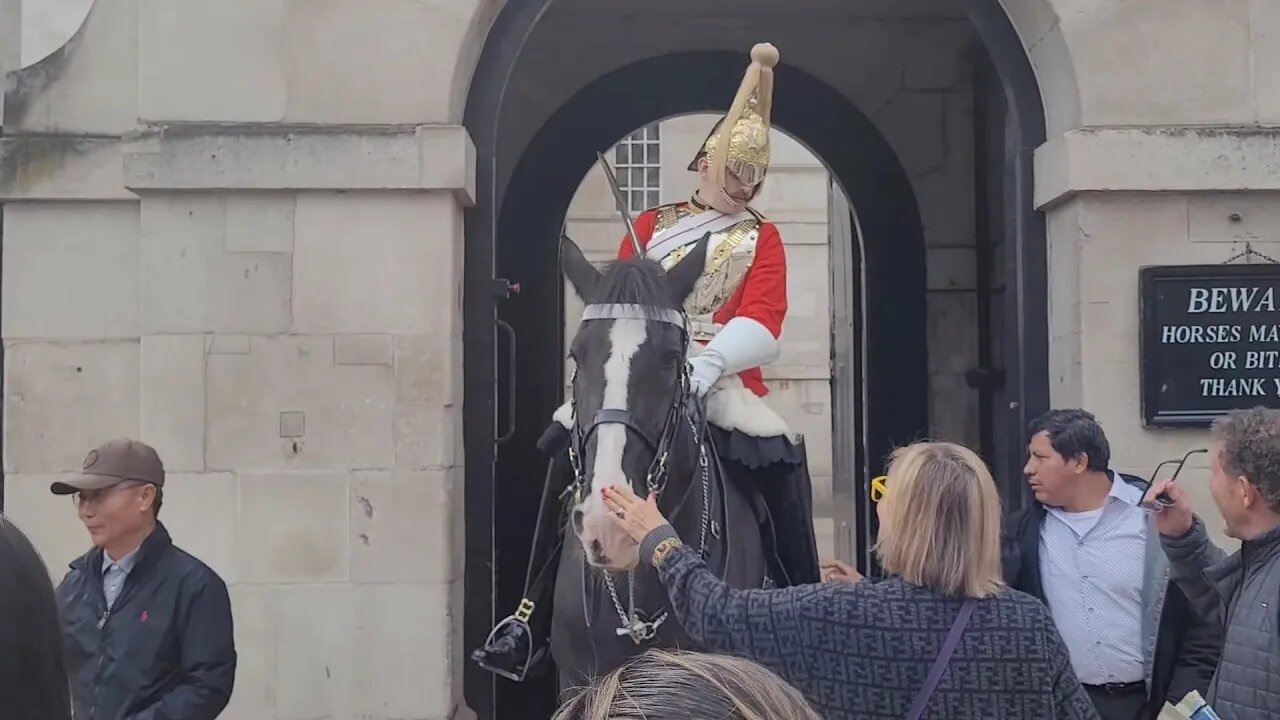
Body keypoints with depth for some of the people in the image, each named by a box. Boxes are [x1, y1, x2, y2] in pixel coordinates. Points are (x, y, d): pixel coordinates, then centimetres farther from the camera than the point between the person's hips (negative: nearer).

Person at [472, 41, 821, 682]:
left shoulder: (761, 239, 8)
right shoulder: (652, 224, 14)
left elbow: (762, 323, -6)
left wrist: (706, 364, -23)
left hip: (723, 380, -1)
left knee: (783, 461, -25)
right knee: (571, 449, -19)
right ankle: (532, 618, -12)